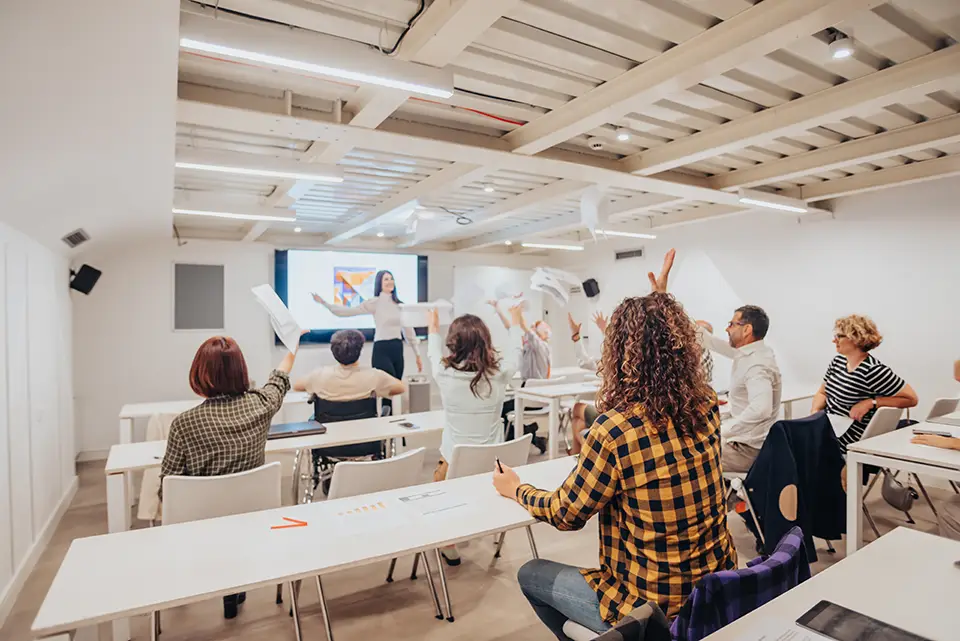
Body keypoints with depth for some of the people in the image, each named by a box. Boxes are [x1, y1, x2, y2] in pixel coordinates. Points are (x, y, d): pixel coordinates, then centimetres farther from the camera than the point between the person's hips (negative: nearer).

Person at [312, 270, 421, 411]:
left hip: (398, 350, 5)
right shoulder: (374, 303, -2)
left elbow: (408, 330, 15)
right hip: (382, 350, -5)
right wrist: (323, 302, -14)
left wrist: (418, 354, 15)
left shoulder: (400, 305, 12)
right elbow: (348, 311, -7)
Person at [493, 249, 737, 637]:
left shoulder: (616, 429, -29)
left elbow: (565, 514, -14)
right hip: (717, 591, 7)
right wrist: (661, 300, 18)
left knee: (531, 575, 17)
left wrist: (516, 490, 4)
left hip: (654, 610, -6)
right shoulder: (706, 406, -10)